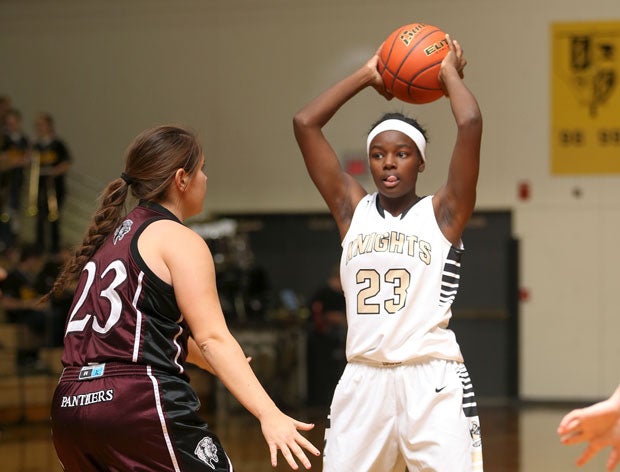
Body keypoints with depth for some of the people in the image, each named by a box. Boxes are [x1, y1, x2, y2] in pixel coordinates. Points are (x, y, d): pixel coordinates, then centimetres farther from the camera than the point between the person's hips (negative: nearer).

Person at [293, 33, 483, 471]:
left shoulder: (442, 212, 2)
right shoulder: (353, 209, 11)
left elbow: (471, 124, -11)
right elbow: (305, 123, 7)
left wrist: (449, 74, 5)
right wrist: (367, 76, 13)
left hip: (432, 381, -3)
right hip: (364, 380, 3)